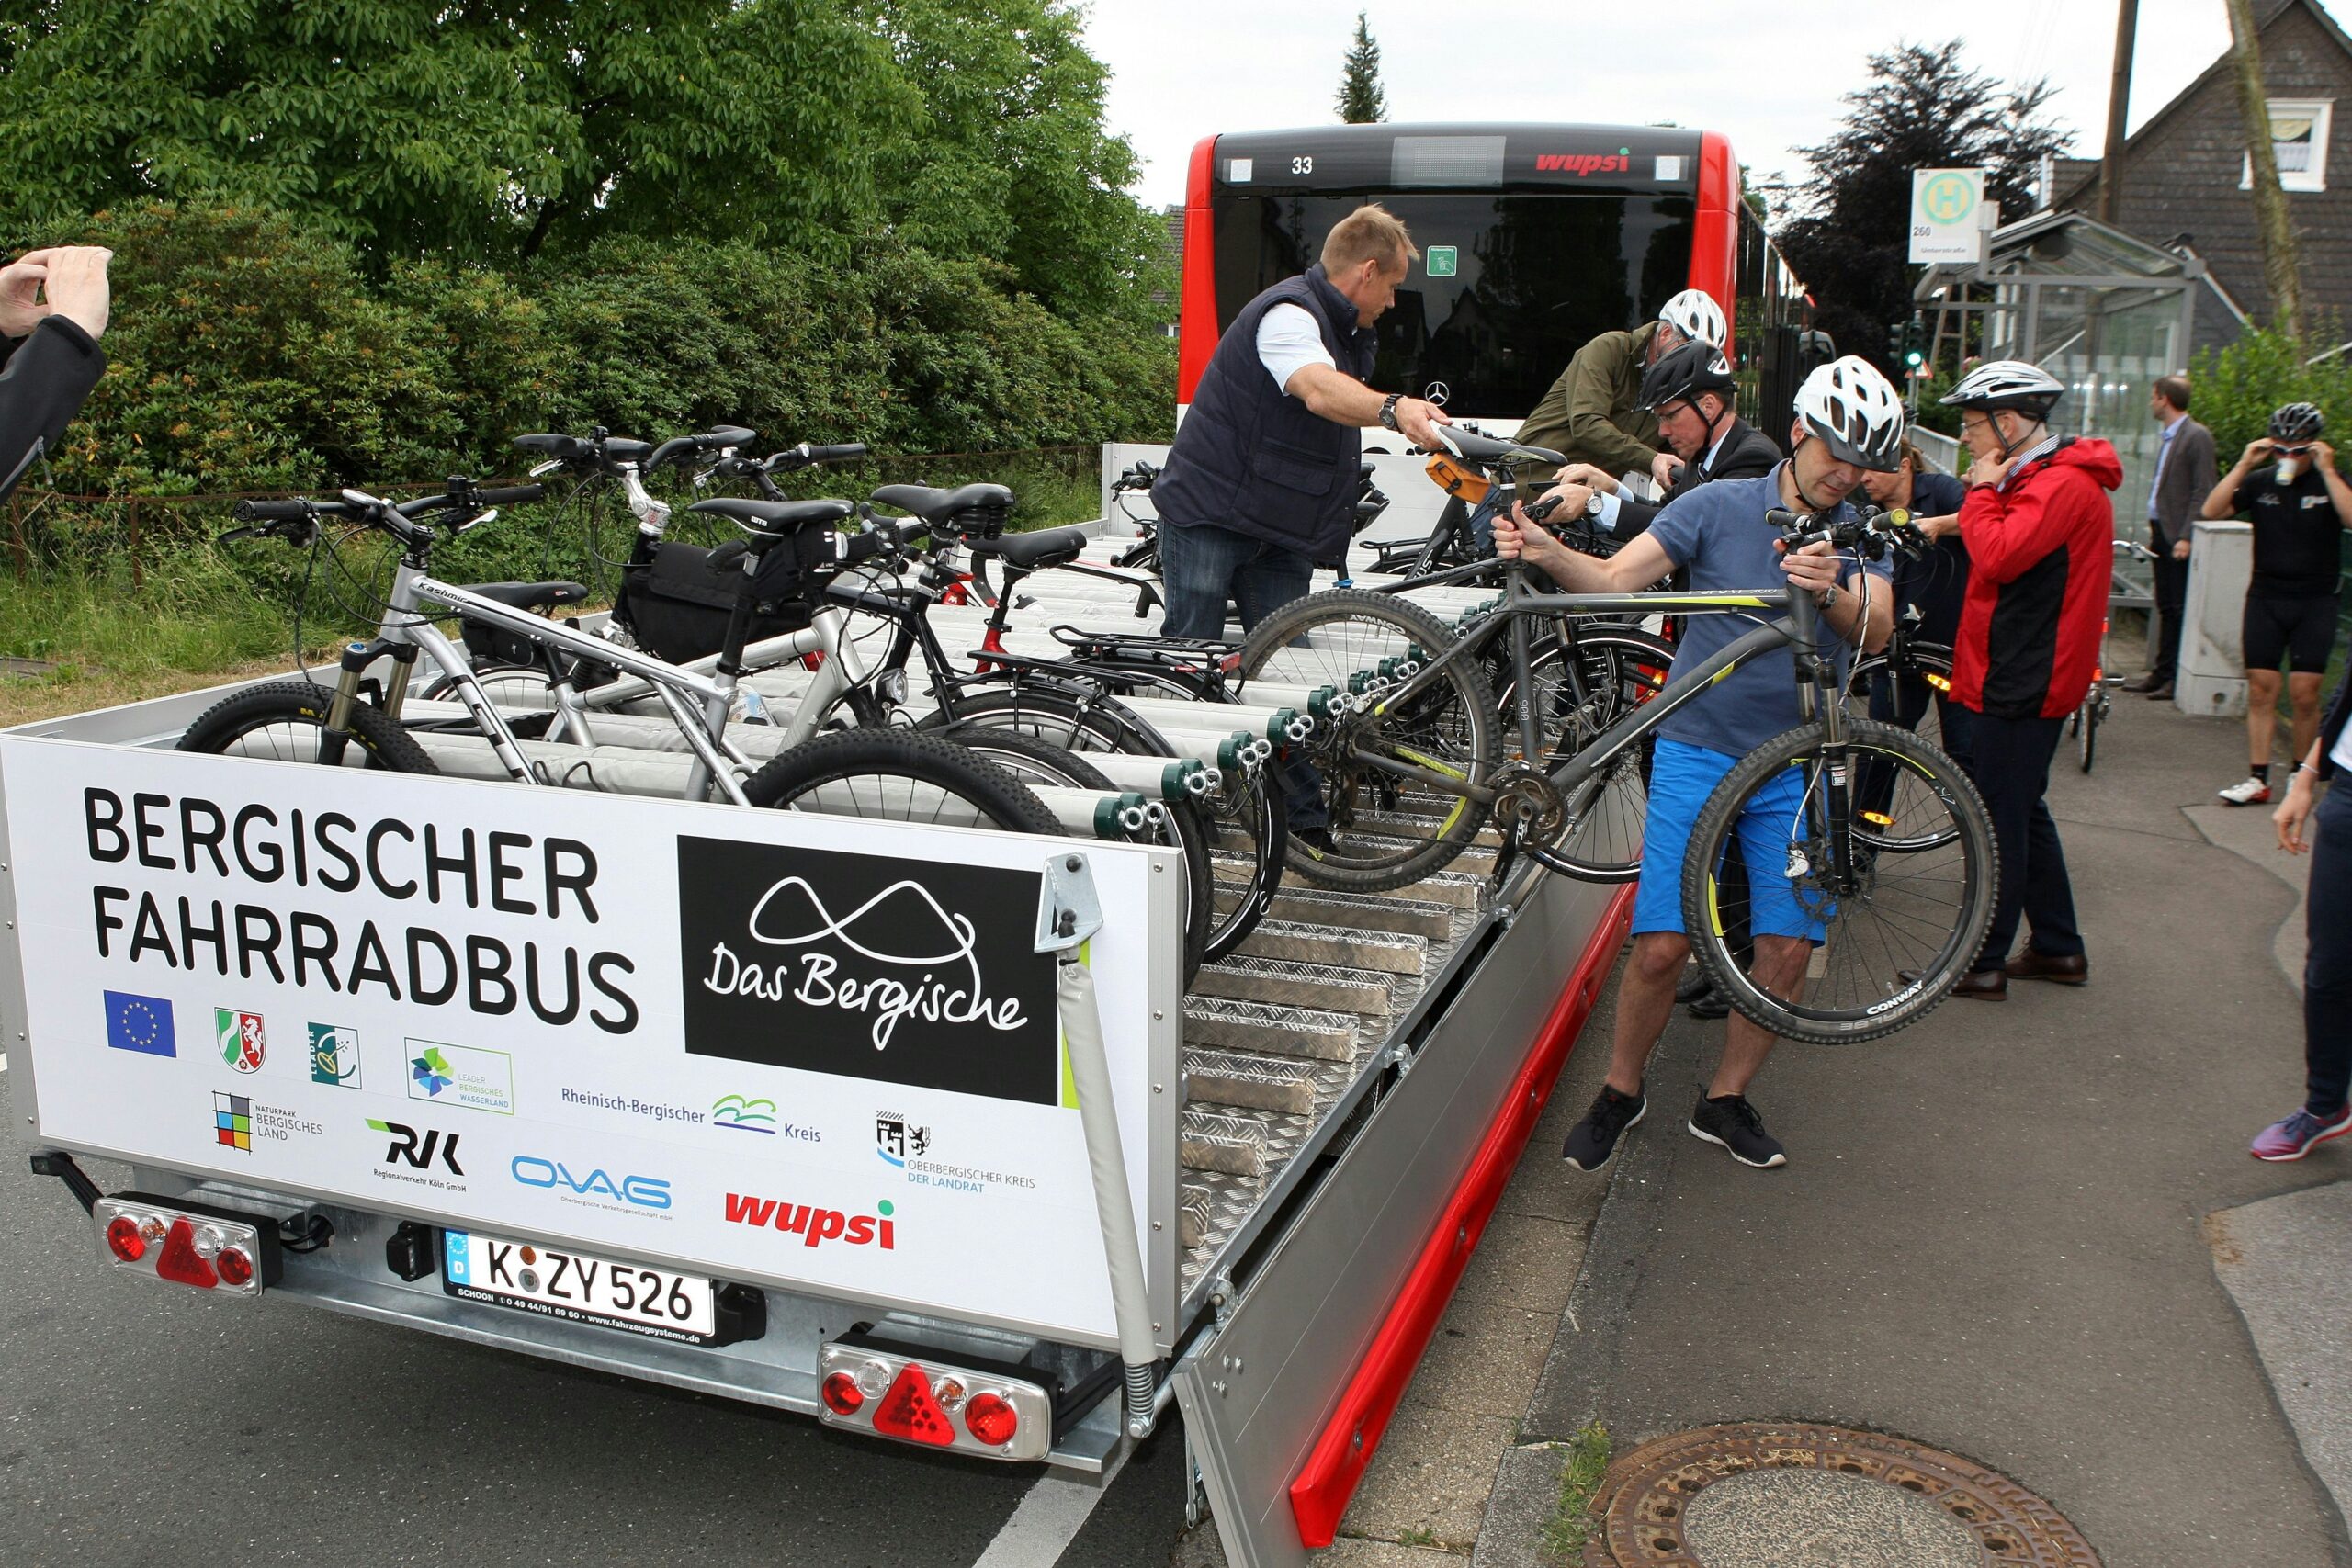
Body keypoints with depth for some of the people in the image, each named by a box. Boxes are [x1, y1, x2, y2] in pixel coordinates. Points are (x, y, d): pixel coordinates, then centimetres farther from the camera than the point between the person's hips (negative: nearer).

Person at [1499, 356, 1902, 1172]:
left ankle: (1725, 1100, 20)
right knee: (1662, 946, -8)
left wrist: (1832, 592, -36)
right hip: (1696, 749, -3)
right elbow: (1615, 579, -11)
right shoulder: (1719, 506, -2)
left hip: (1793, 767, 3)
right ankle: (1620, 1091, 16)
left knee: (1787, 950, -1)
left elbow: (1877, 630, -13)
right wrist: (1546, 551, -31)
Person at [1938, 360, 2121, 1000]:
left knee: (1999, 817, -5)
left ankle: (1983, 964, 2)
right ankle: (2058, 948, 26)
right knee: (2023, 811, 17)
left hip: (2022, 682, -11)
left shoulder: (2064, 483, -17)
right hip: (2023, 675, 11)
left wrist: (1981, 491, -15)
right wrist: (1988, 493, 5)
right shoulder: (2041, 477, 16)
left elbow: (1998, 556, -27)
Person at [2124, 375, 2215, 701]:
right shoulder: (2167, 437, 16)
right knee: (2166, 609, 12)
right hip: (2161, 533, 9)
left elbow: (2202, 492, -15)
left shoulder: (2197, 436, -11)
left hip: (2179, 538, -9)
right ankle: (2162, 672, 17)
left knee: (2181, 610, -4)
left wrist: (2186, 537, -20)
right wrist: (2153, 530, 14)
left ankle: (2180, 678, 0)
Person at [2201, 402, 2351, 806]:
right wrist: (2243, 465, -14)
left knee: (2304, 694, -3)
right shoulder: (2260, 481, 3)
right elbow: (2212, 510, -9)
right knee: (2260, 690, 1)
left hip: (2314, 602, -2)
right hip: (2265, 598, 2)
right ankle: (2258, 780, 4)